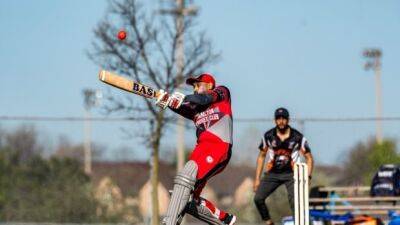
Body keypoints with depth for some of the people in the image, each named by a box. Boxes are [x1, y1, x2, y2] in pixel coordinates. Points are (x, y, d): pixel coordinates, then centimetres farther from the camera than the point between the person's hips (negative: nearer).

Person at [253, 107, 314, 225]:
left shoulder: (298, 137, -7)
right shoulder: (268, 136, -1)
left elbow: (309, 158, 0)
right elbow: (261, 156, 10)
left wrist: (307, 177, -12)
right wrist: (257, 179, 7)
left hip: (291, 174, -3)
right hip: (272, 174, 3)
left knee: (295, 202, -20)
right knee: (258, 198, -11)